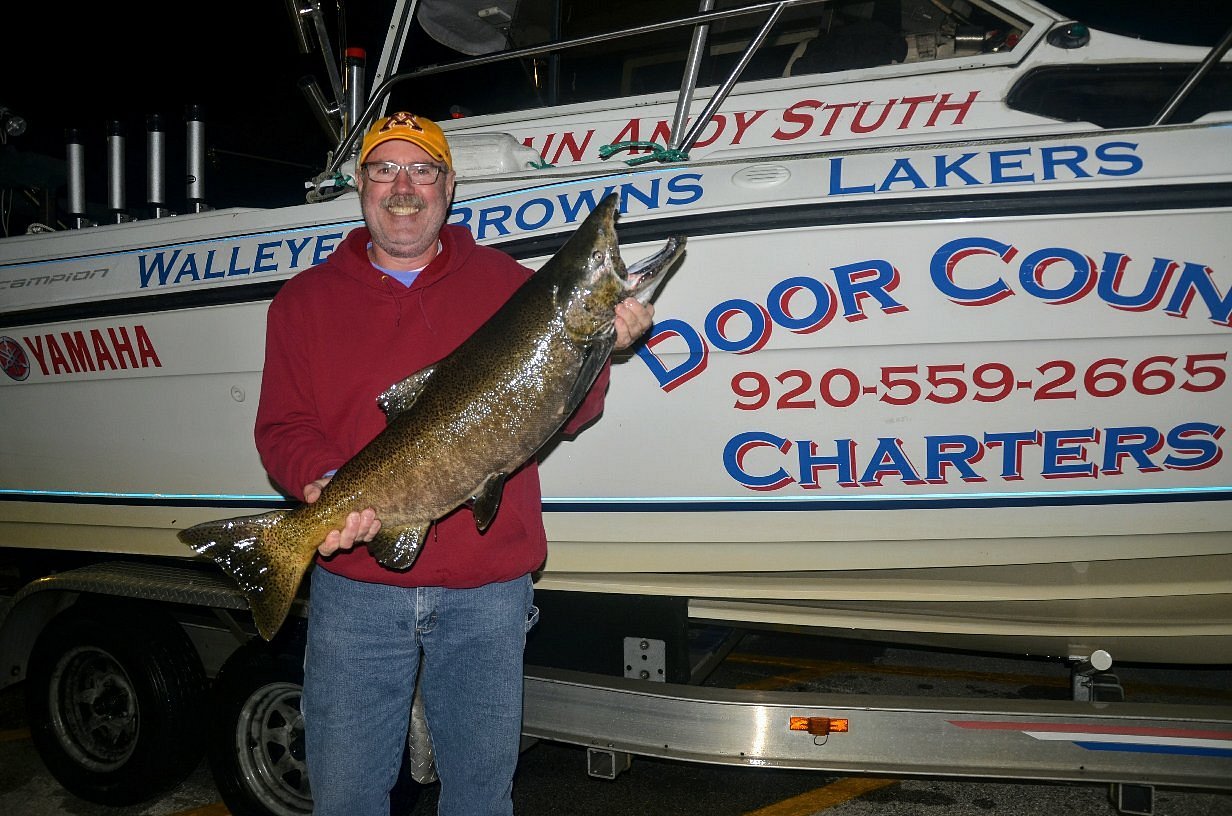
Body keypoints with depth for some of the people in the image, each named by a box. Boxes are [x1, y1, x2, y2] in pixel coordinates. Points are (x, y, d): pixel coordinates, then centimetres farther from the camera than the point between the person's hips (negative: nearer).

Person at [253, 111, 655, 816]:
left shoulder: (508, 284, 7)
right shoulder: (305, 299, 8)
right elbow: (283, 425, 2)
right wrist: (325, 486, -18)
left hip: (488, 592, 0)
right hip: (356, 584, 1)